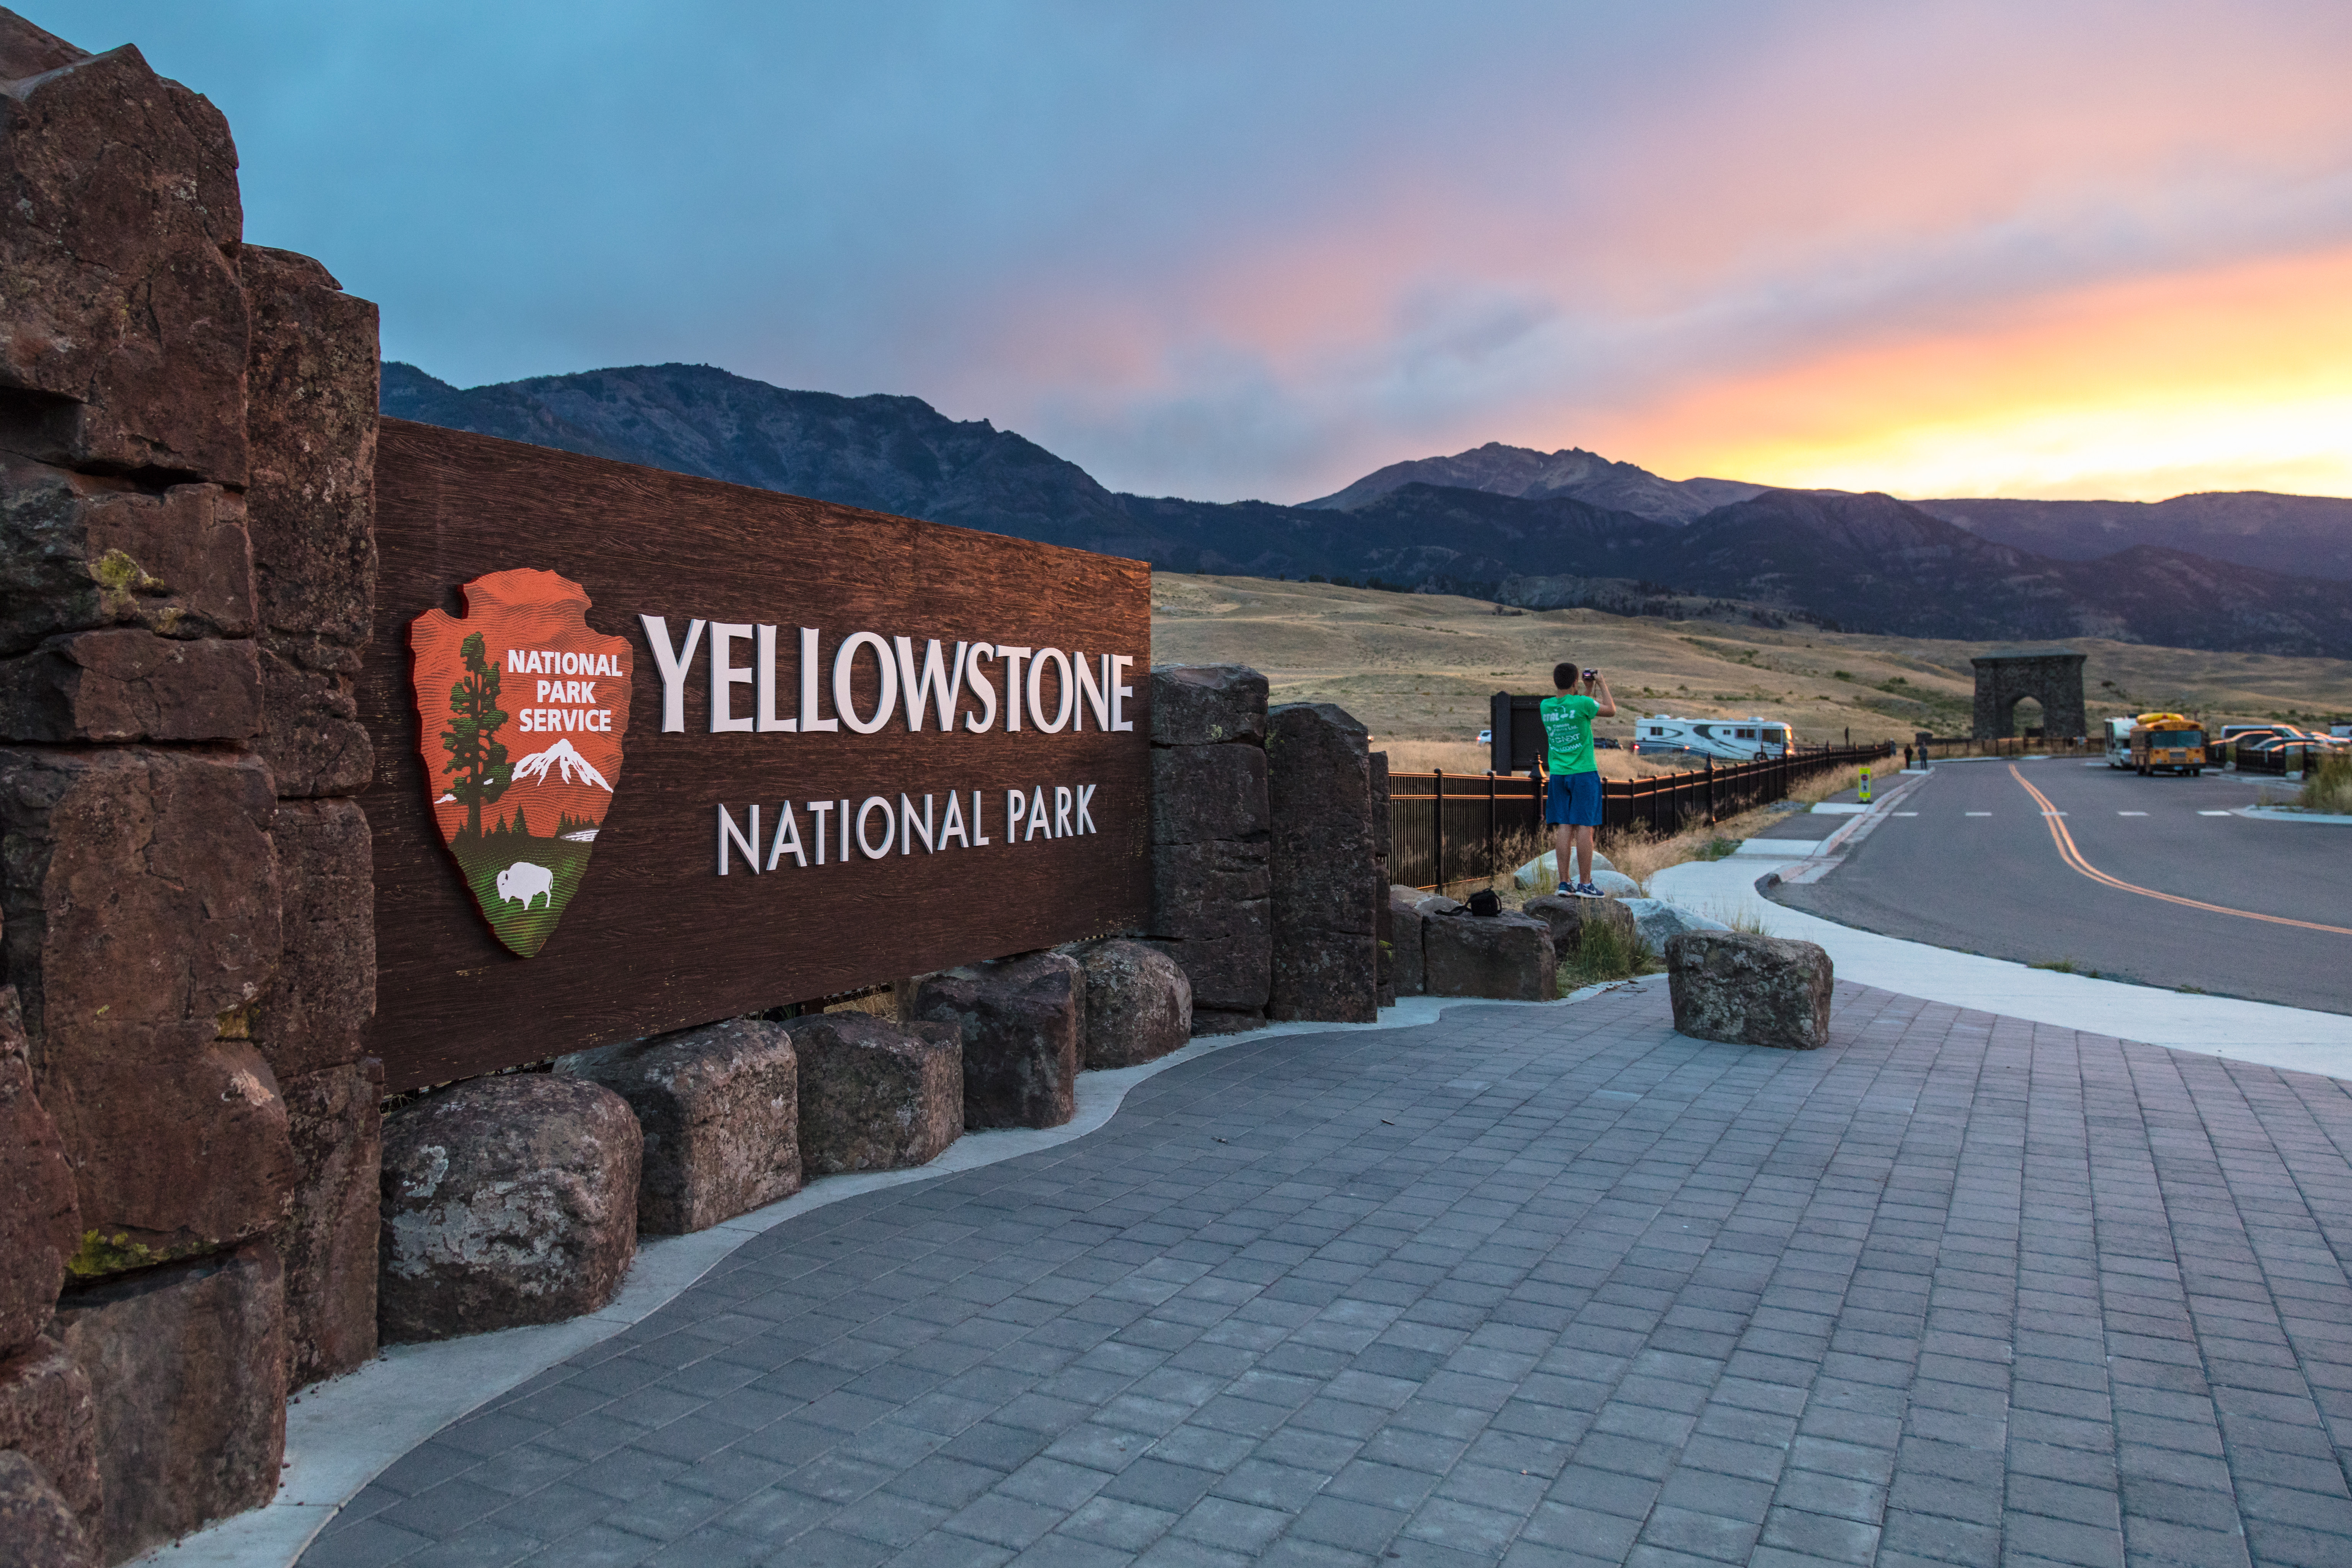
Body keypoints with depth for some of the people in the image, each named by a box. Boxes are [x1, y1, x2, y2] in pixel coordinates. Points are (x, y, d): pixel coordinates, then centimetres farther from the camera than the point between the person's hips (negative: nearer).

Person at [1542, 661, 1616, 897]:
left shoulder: (1545, 706, 3)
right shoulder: (1582, 703, -13)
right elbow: (1611, 711, 5)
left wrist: (1589, 690, 25)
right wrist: (1602, 685, 14)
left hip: (1558, 776, 5)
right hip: (1584, 773, -5)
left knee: (1564, 829, 6)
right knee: (1585, 828, -2)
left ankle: (1564, 882, 6)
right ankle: (1585, 884, -1)